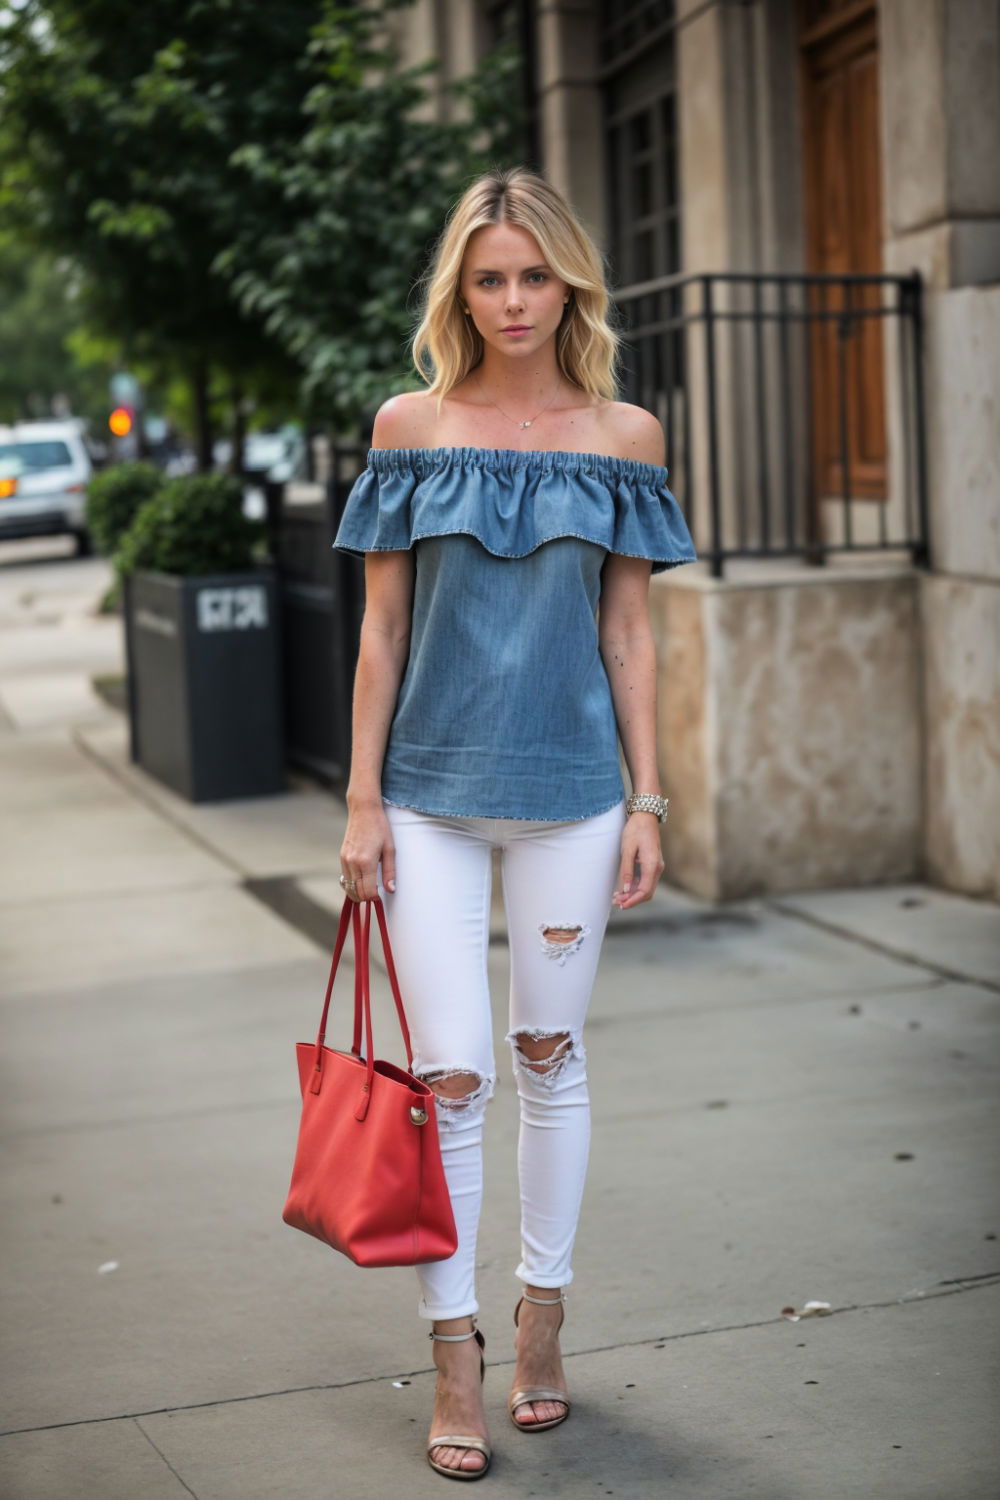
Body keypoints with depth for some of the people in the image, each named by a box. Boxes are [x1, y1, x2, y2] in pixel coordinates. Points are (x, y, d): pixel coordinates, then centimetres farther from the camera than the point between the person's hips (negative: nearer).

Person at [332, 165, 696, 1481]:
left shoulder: (622, 435, 3)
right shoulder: (410, 426, 2)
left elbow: (628, 635, 5)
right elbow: (381, 630, 3)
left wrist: (648, 801, 1)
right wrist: (363, 801, -1)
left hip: (569, 788, 1)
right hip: (432, 793, 0)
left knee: (549, 1056, 11)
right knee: (450, 1076, -2)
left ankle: (542, 1321, 28)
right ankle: (456, 1361, 11)